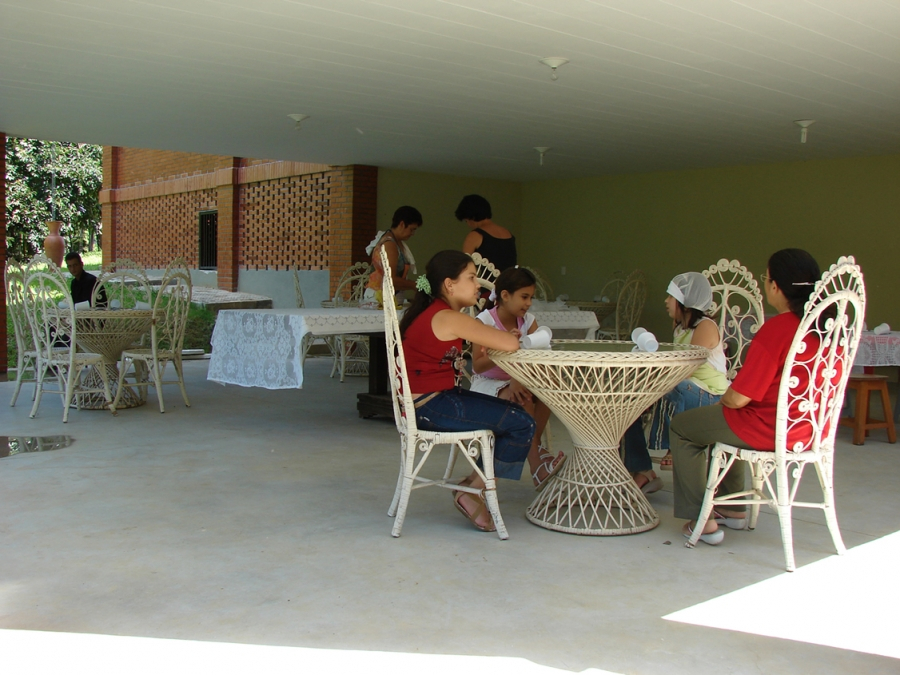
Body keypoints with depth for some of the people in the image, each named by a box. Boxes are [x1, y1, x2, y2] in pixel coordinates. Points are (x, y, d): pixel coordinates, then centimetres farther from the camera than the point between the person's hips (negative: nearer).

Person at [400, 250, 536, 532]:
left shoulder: (431, 313, 14)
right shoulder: (449, 318, -17)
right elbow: (510, 344, -20)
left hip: (424, 403, 10)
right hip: (432, 407, -10)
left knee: (512, 415, 20)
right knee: (522, 424, -7)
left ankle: (474, 486, 22)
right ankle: (473, 491, 4)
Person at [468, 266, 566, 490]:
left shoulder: (527, 320, 1)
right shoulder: (485, 321, -13)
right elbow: (477, 365, -18)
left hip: (515, 380, 5)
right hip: (487, 383, -5)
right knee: (521, 398, -34)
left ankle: (534, 446, -11)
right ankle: (535, 462, -25)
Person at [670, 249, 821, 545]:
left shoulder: (776, 329, -25)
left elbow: (738, 398, -22)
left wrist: (724, 397, 2)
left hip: (768, 429, -8)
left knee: (681, 426, 13)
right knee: (723, 420, 35)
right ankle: (734, 509, 41)